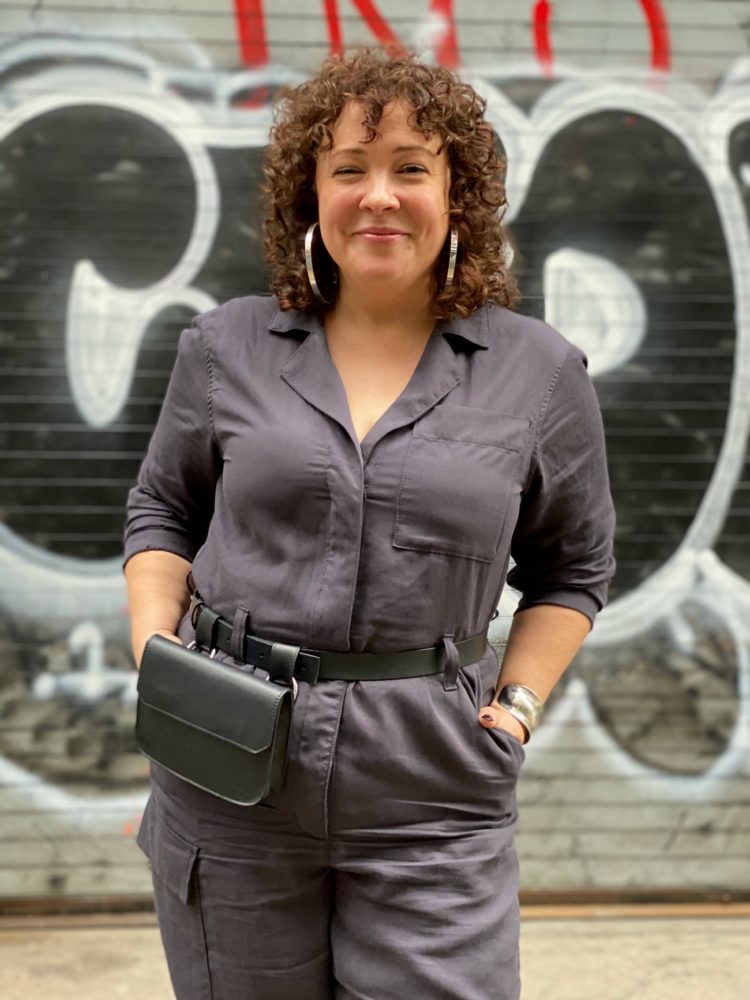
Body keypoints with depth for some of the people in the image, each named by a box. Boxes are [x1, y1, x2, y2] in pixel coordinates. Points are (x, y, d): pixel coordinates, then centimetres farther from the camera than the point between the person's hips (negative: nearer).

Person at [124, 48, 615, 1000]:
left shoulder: (538, 372, 2)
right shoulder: (227, 347, 5)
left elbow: (573, 568, 11)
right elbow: (162, 510, 15)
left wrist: (520, 698, -1)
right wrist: (155, 648, 0)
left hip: (434, 800, -1)